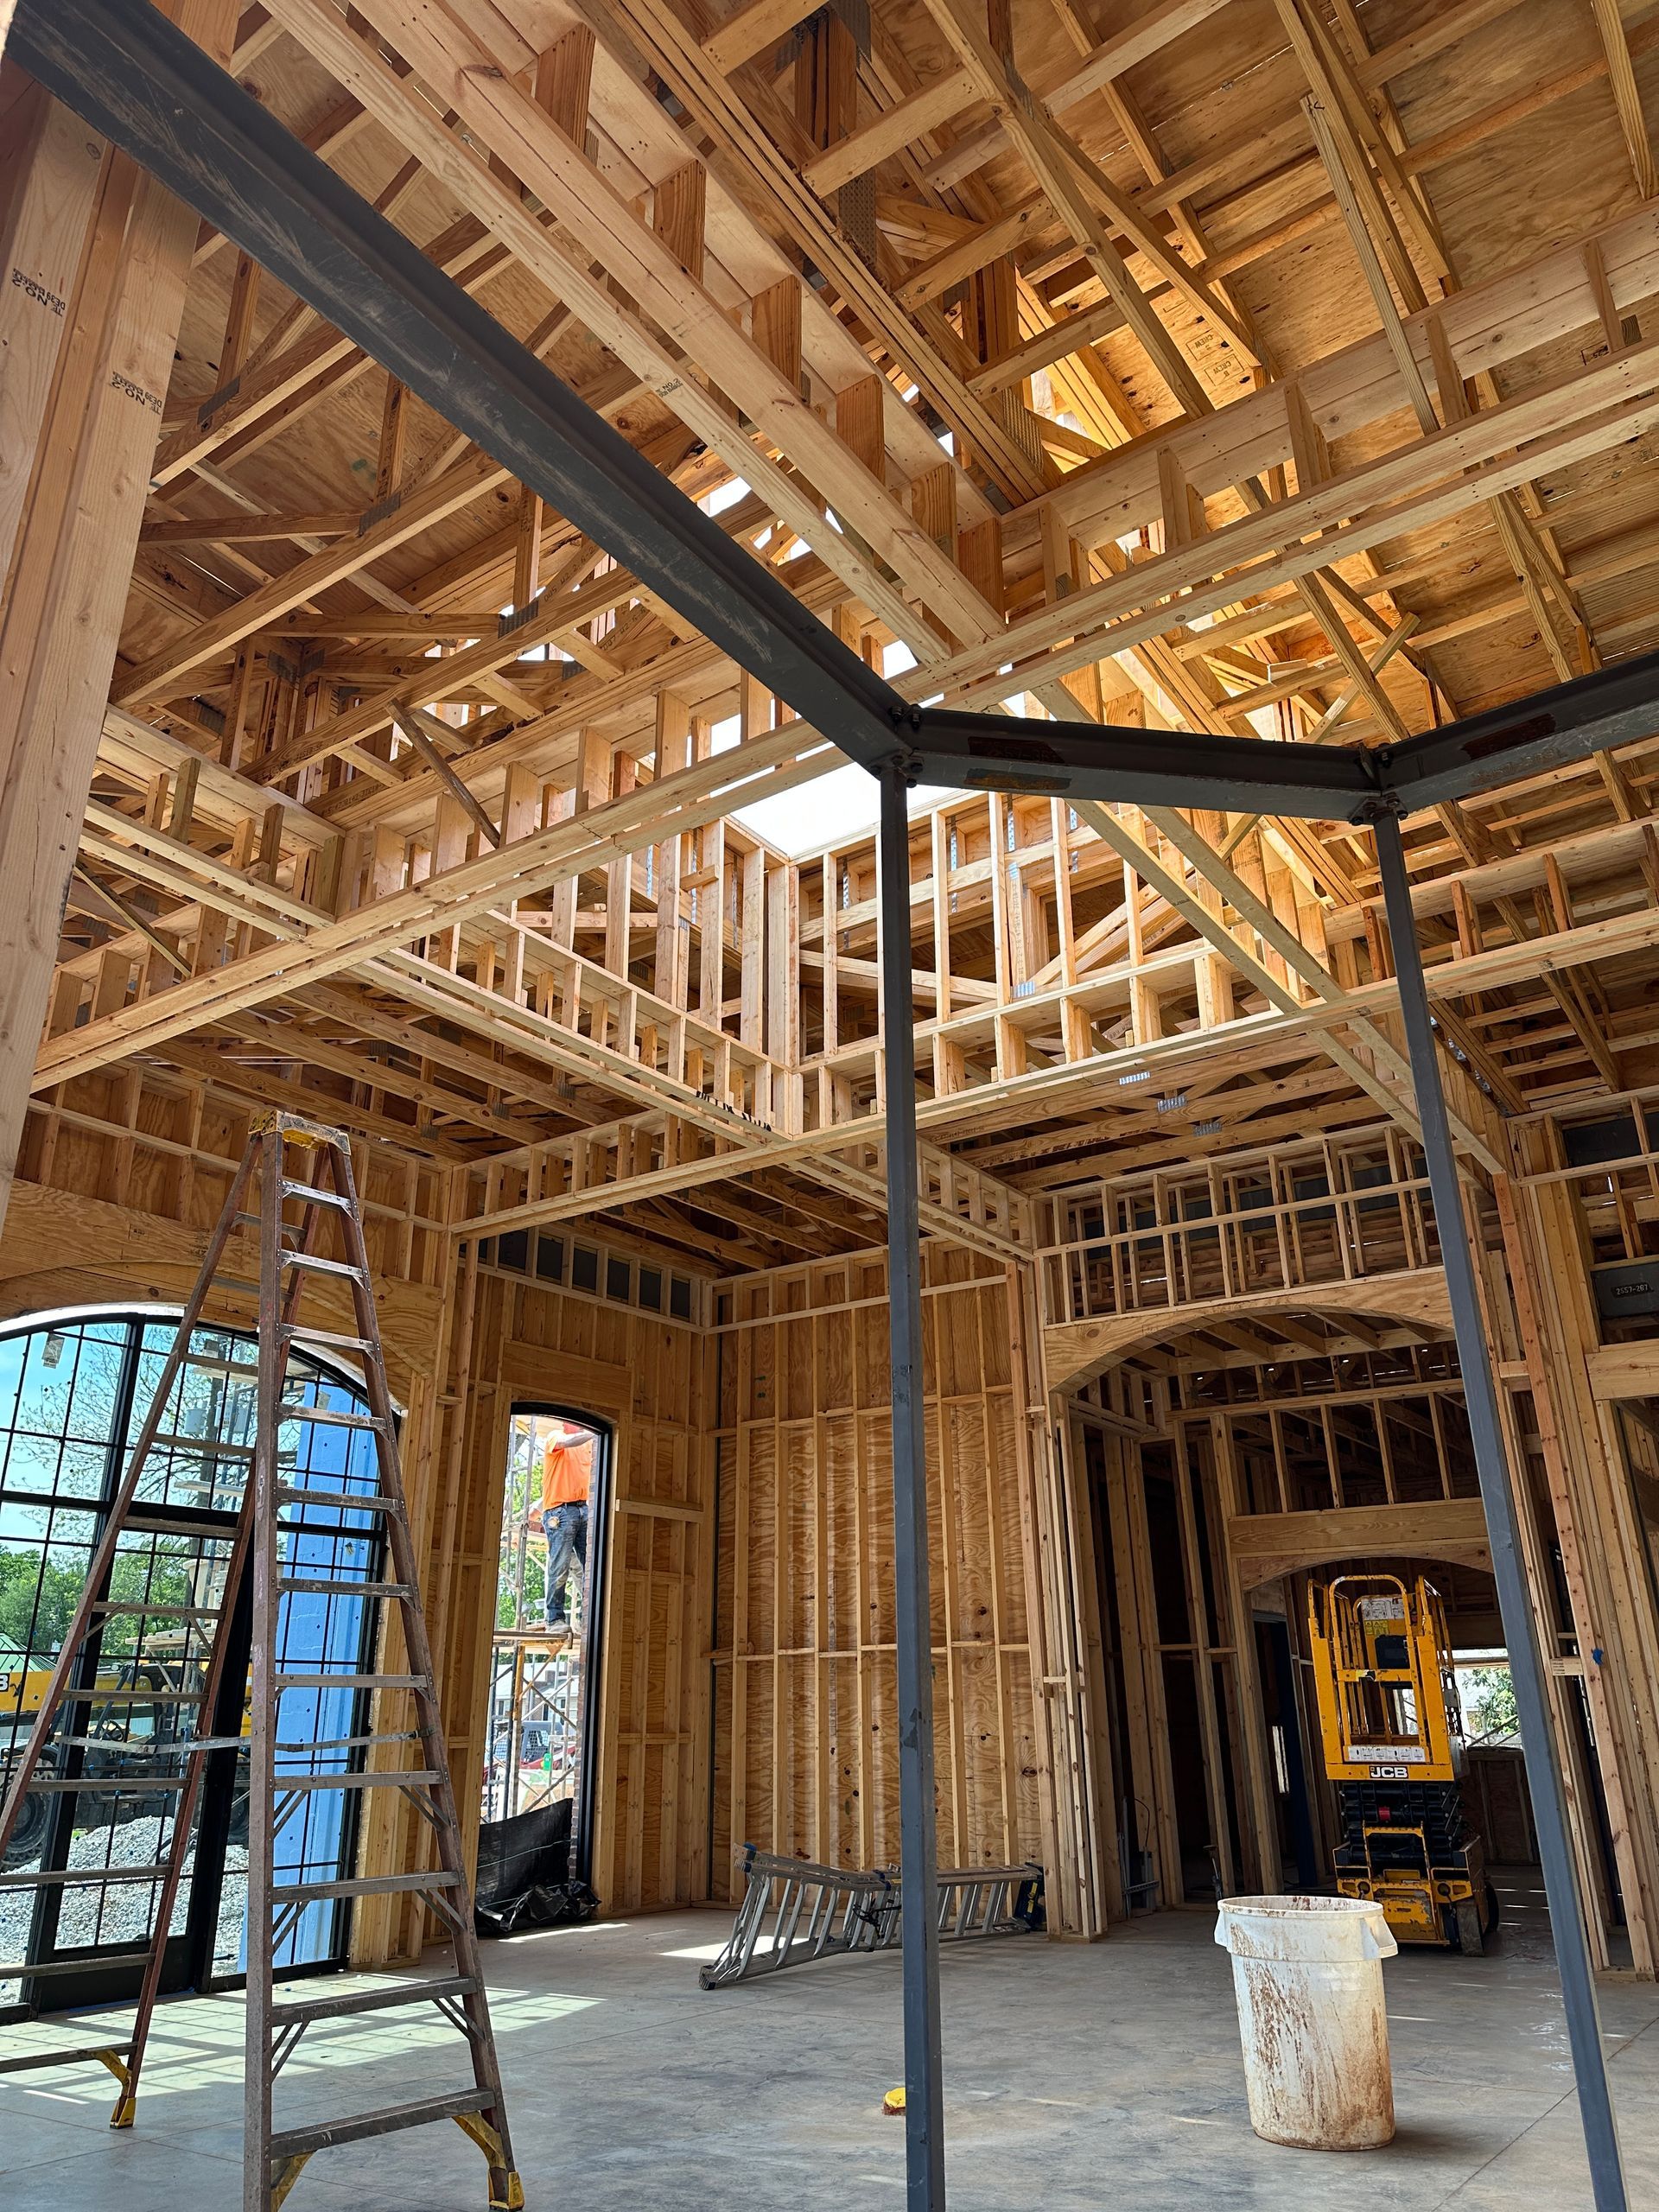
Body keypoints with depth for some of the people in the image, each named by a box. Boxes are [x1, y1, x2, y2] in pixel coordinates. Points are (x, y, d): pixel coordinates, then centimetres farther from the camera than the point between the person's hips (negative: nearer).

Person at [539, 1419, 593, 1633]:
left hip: (583, 1509, 6)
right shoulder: (555, 1437, 1)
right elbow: (568, 1442, -21)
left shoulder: (587, 1442, 19)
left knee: (591, 1565, -1)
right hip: (560, 1509, -6)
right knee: (560, 1568, -6)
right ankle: (555, 1618, -1)